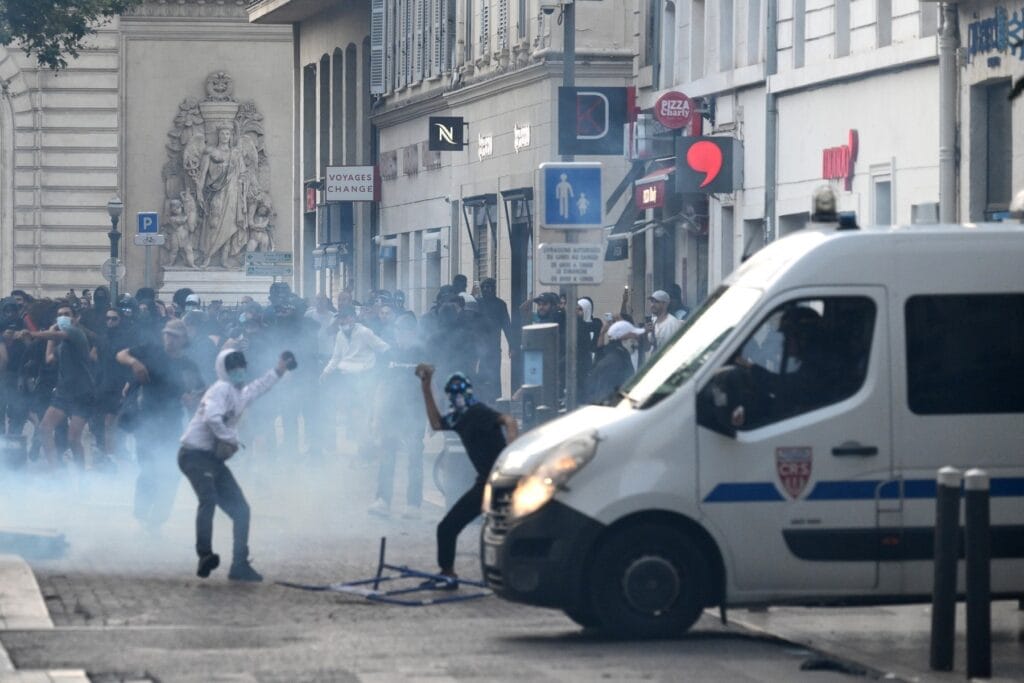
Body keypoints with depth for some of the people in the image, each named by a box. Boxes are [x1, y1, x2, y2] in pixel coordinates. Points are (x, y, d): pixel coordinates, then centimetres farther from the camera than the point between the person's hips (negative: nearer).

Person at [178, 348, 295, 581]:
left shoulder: (240, 394, 20)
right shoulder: (222, 389, -10)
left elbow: (258, 387, 44)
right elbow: (212, 417, -26)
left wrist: (278, 372, 50)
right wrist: (231, 440, -21)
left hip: (214, 458, 10)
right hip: (195, 454, -10)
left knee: (240, 509, 8)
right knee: (209, 499, -31)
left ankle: (240, 566, 15)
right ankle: (205, 557, -41)